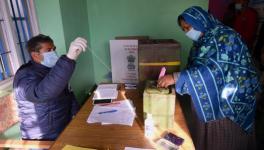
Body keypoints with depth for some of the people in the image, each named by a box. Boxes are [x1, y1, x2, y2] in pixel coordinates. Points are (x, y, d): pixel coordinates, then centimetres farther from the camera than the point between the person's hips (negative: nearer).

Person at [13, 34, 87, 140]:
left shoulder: (51, 70, 9)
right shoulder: (25, 75, -17)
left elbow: (68, 94, 15)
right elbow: (42, 93, -39)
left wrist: (77, 116, 0)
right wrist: (69, 58, -47)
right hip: (44, 138, -7)